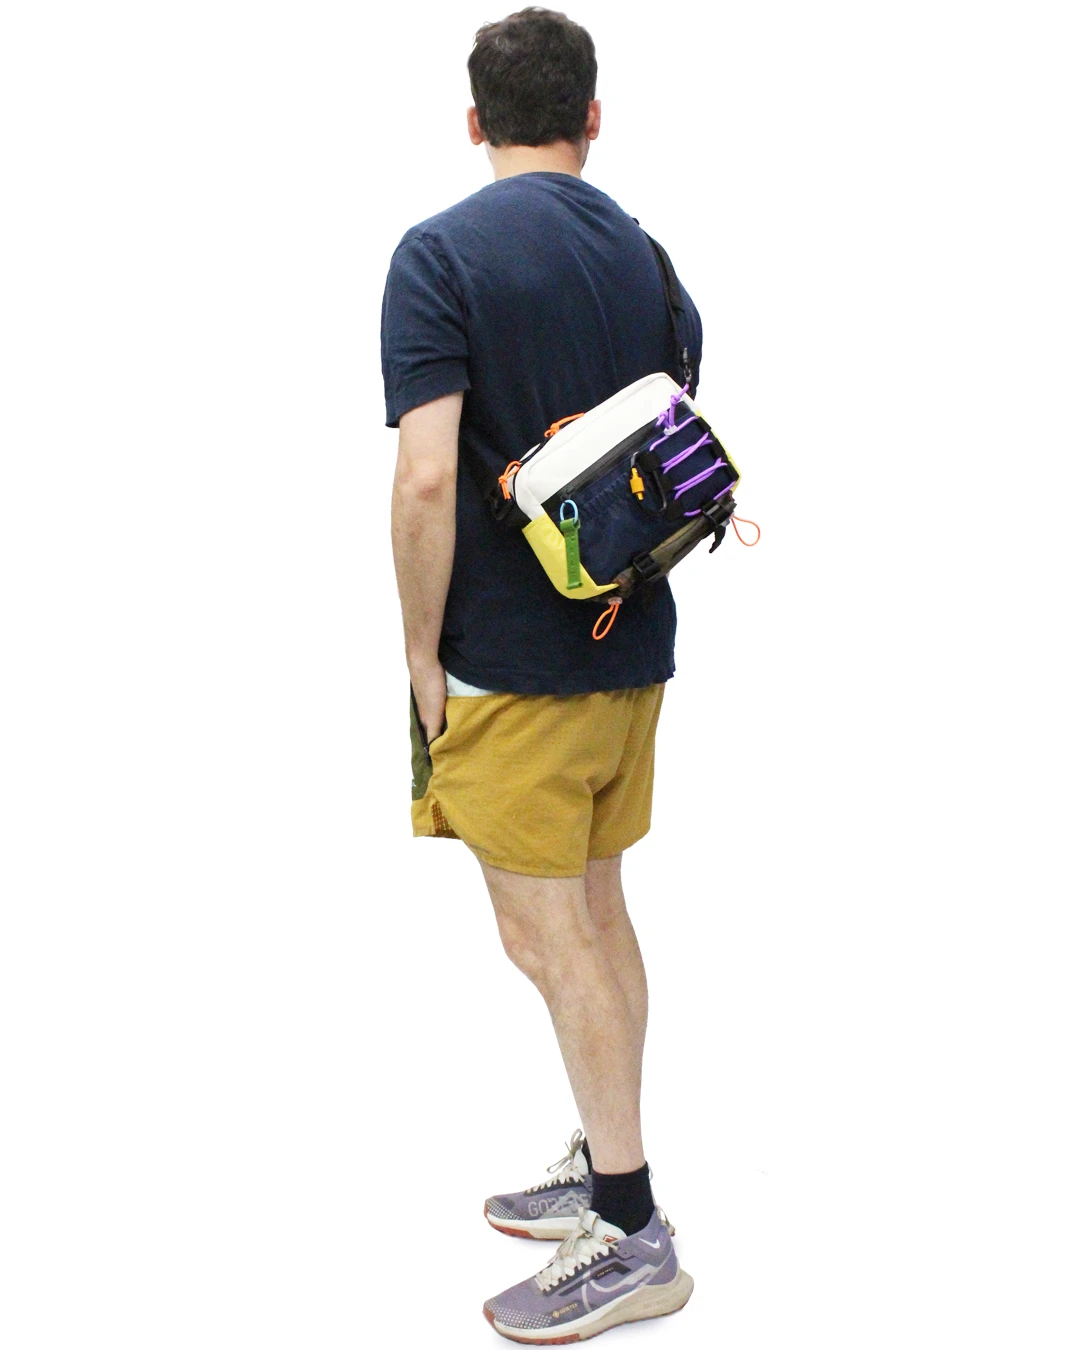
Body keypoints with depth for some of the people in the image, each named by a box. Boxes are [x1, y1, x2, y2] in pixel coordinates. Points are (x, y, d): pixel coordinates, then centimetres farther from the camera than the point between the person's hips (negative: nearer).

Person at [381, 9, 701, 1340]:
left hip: (513, 666, -7)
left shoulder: (440, 253, -12)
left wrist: (422, 654, -10)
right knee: (598, 915, 17)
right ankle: (603, 1170, 30)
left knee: (546, 938, 0)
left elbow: (426, 481, -21)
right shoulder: (647, 255, 8)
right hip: (634, 647, 7)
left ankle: (633, 1239, 8)